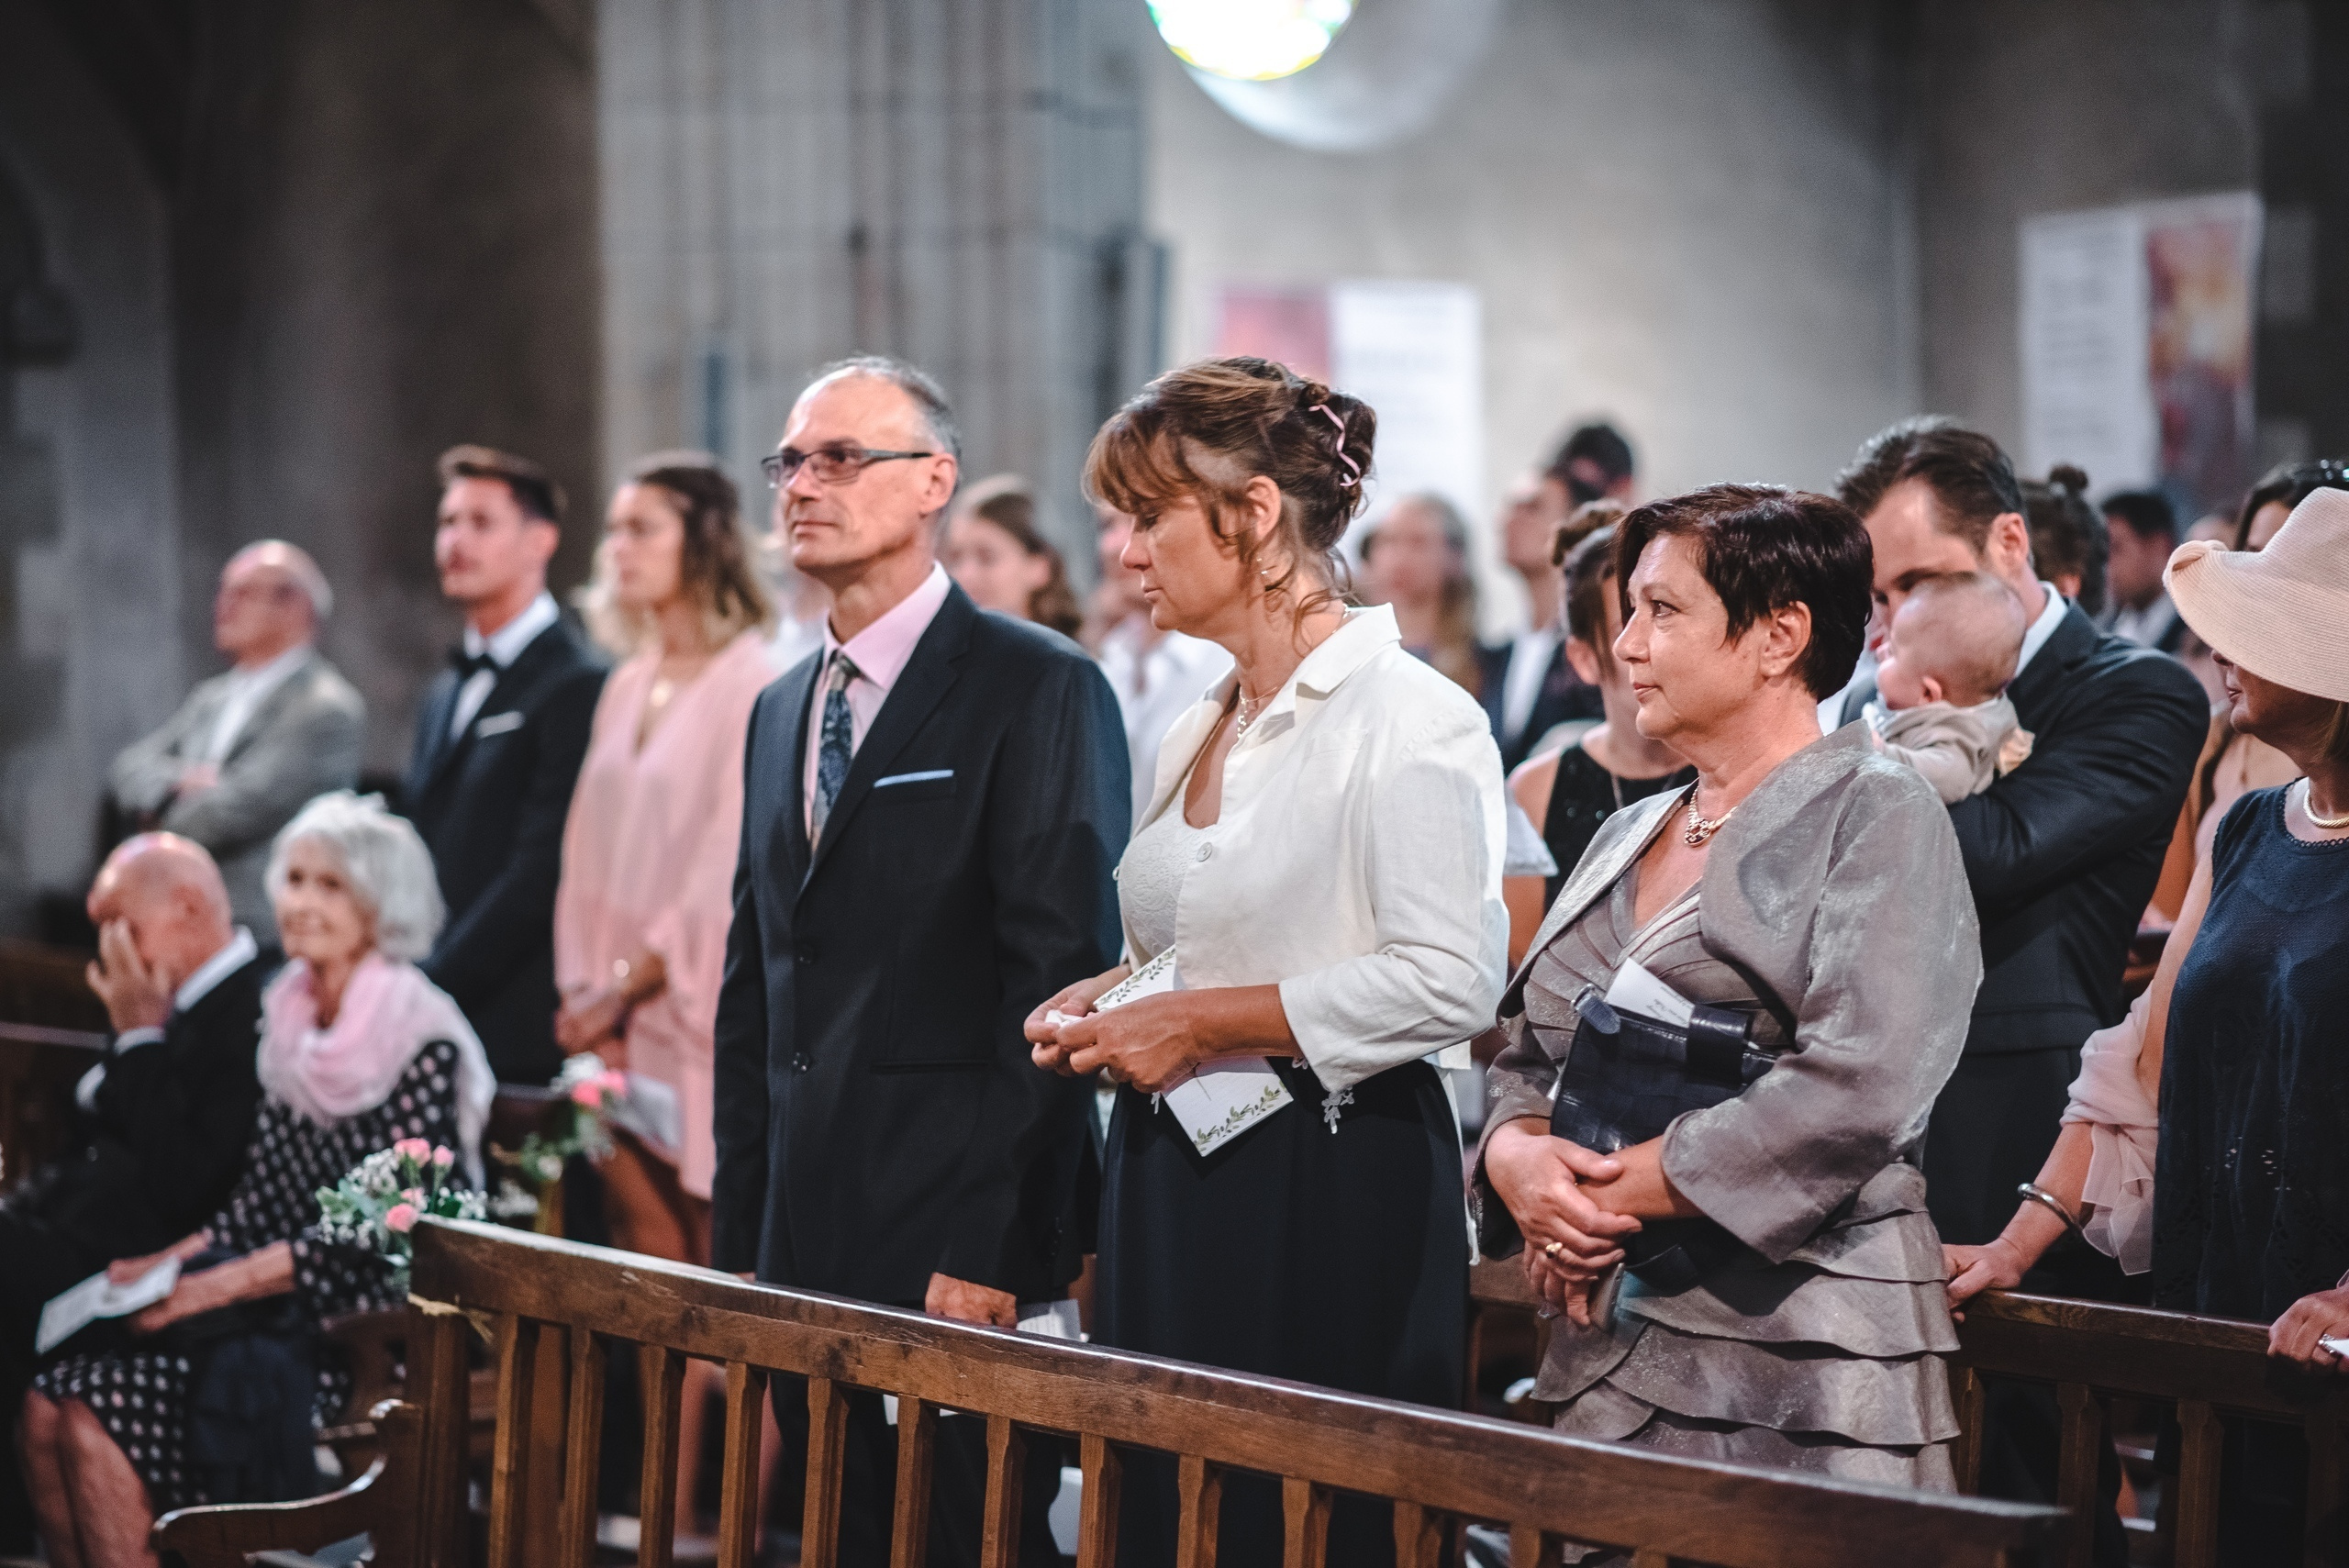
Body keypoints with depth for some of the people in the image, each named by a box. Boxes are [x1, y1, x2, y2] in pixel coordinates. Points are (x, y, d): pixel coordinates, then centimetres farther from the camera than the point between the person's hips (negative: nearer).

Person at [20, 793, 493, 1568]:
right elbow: (260, 1200, 14)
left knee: (100, 1416, -21)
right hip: (280, 1313, 7)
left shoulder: (422, 1046, -11)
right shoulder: (288, 1022, 11)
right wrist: (170, 1261, -3)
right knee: (49, 1406, -12)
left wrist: (212, 1286, -15)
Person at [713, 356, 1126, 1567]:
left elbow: (1059, 979, -14)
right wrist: (739, 1241, 13)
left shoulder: (1039, 689, -7)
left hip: (962, 1258, -7)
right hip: (805, 1261, 7)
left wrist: (994, 1252, -18)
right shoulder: (781, 713, 17)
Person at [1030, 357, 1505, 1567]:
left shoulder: (1406, 715, -11)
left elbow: (1451, 979, -20)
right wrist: (1107, 1003, 7)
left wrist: (1205, 1021, -17)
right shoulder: (1194, 733, 16)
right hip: (1171, 1186, 8)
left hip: (1331, 1195, -8)